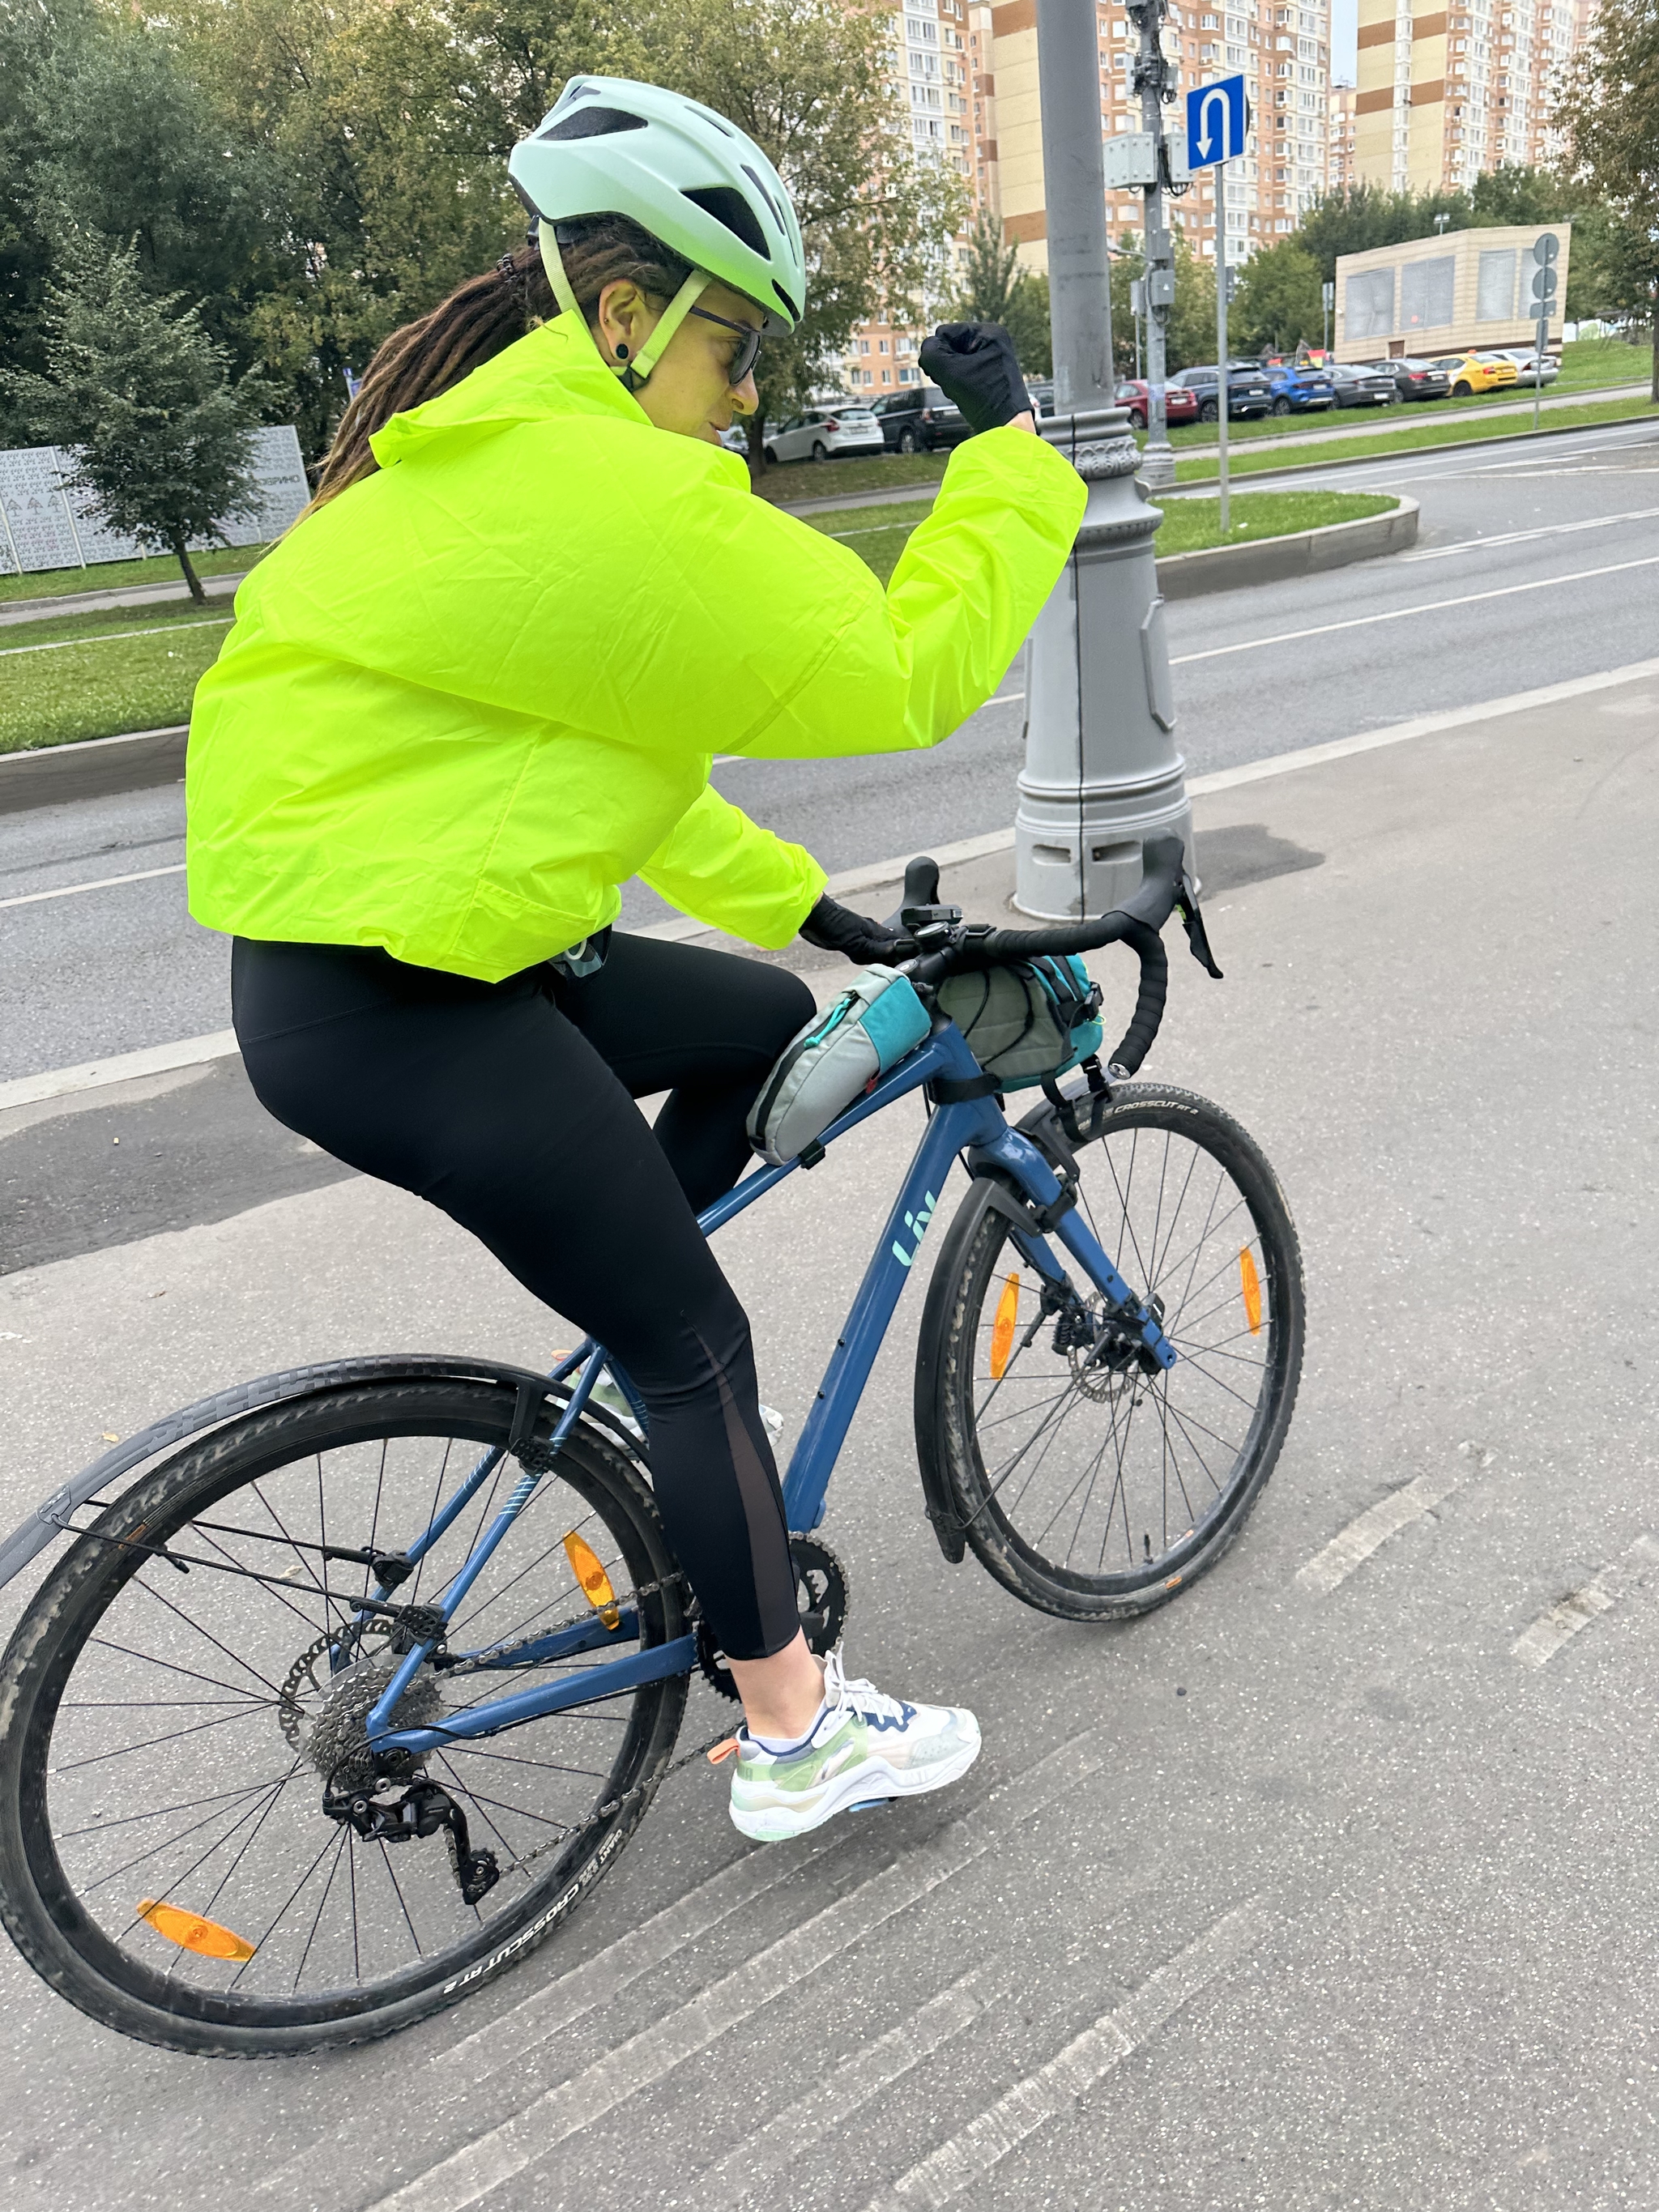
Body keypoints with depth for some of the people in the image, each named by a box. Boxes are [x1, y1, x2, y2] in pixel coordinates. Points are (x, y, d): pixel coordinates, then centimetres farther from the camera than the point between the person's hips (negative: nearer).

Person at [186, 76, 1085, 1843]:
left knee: (763, 1023, 20)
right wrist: (1010, 447, -3)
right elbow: (911, 666, -17)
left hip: (428, 948, 10)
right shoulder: (598, 490, -19)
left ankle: (646, 1390, 29)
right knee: (700, 1344, 1)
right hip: (393, 1014, -10)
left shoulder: (490, 460, 15)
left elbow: (609, 738, 19)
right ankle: (795, 1741, 19)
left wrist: (800, 902, 17)